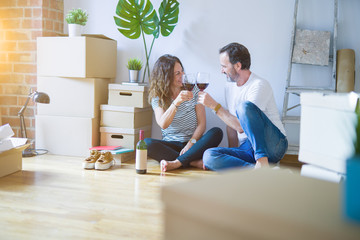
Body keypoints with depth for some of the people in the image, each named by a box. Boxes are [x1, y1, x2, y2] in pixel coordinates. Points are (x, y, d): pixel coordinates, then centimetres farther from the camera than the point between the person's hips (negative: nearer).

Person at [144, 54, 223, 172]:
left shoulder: (193, 90, 3)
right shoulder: (157, 97, 0)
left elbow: (202, 124, -2)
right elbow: (163, 125, -17)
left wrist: (191, 143, -18)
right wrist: (176, 103, -31)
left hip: (193, 141, 1)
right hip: (171, 144, -1)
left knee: (216, 132, -28)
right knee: (146, 143, -30)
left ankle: (176, 163, -35)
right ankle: (195, 162, -31)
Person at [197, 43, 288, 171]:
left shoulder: (259, 85, -12)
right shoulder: (229, 87, 14)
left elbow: (241, 127, -19)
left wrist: (214, 105, -15)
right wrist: (232, 154, 8)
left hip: (273, 145, -7)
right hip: (247, 149, 7)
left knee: (244, 106, -31)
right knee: (209, 155, -22)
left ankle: (262, 161, -30)